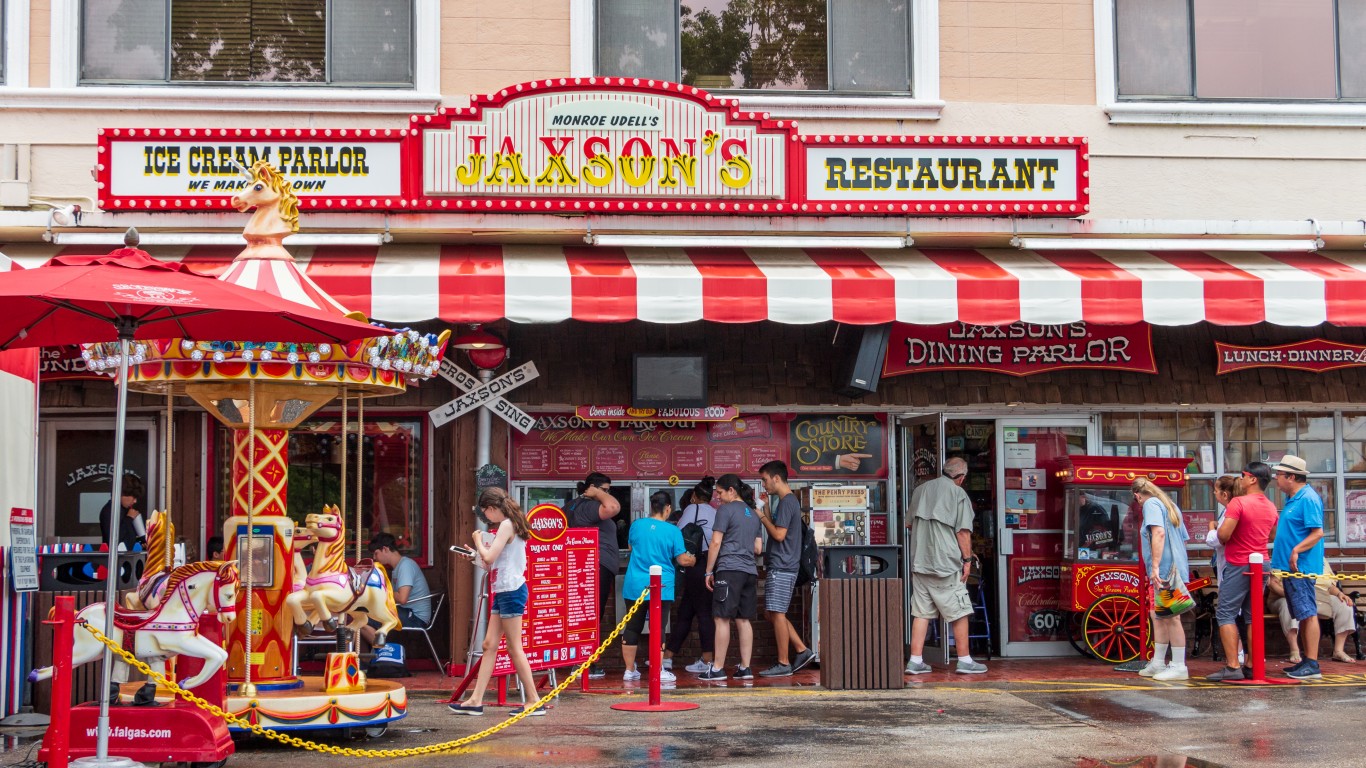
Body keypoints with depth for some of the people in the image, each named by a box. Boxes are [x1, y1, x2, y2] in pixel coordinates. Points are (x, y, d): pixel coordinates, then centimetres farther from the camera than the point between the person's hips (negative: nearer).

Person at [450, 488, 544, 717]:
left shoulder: (506, 526, -13)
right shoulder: (510, 525, 17)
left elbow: (489, 558, -18)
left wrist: (478, 541, -3)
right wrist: (476, 554, 18)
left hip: (511, 591, -10)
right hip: (503, 592, 10)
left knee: (514, 648, -6)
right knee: (489, 644, 8)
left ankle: (534, 701, -1)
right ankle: (476, 700, 9)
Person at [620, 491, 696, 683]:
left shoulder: (637, 526, 1)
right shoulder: (673, 531, -8)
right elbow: (683, 560, -4)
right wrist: (693, 561, 17)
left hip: (635, 586, 3)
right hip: (661, 587, -3)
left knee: (632, 627, 11)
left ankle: (629, 670, 16)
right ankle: (658, 672, 1)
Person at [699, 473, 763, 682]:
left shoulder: (726, 510, -3)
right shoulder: (753, 514, 17)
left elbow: (716, 542, -6)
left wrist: (709, 572, -1)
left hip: (729, 570, -7)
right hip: (750, 571, 7)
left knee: (722, 619, -4)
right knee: (744, 620, 9)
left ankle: (718, 668, -5)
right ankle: (745, 667, 8)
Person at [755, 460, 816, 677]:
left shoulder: (787, 502, -13)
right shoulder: (789, 501, 18)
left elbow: (779, 534, -18)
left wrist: (762, 517, -8)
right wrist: (766, 516, 13)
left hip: (781, 567, -10)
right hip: (778, 567, 10)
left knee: (776, 613, -6)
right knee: (771, 613, 12)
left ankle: (784, 664, -1)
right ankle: (802, 650, 13)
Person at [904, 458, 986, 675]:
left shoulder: (920, 490, 13)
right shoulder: (959, 494, -4)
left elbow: (911, 524, 24)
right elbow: (963, 531, -10)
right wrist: (967, 559, -5)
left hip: (920, 561, 5)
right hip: (946, 562, -5)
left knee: (921, 612, 6)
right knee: (959, 612, 4)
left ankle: (915, 661, 4)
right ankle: (964, 661, 7)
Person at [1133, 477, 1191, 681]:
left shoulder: (1151, 504, -7)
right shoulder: (1170, 505, 21)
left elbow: (1159, 533, -23)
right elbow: (1184, 539, 25)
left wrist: (1155, 566, -26)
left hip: (1164, 571, -10)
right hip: (1175, 570, 10)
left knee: (1170, 618, -6)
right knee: (1158, 616, 16)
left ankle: (1179, 667, -3)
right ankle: (1158, 663, 22)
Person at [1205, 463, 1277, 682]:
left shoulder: (1238, 502, -15)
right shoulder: (1271, 508, 10)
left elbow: (1223, 535, -19)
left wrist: (1217, 527, 1)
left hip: (1238, 566, -7)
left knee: (1226, 614, -4)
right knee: (1253, 615, 11)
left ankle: (1233, 666, -12)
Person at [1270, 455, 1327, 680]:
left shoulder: (1308, 499, -14)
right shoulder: (1293, 499, 17)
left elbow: (1317, 533, -20)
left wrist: (1297, 550, -28)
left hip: (1301, 566, -10)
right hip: (1291, 568, 10)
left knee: (1308, 614, -8)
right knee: (1302, 615, 13)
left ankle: (1312, 666, -8)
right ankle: (1307, 661, 19)